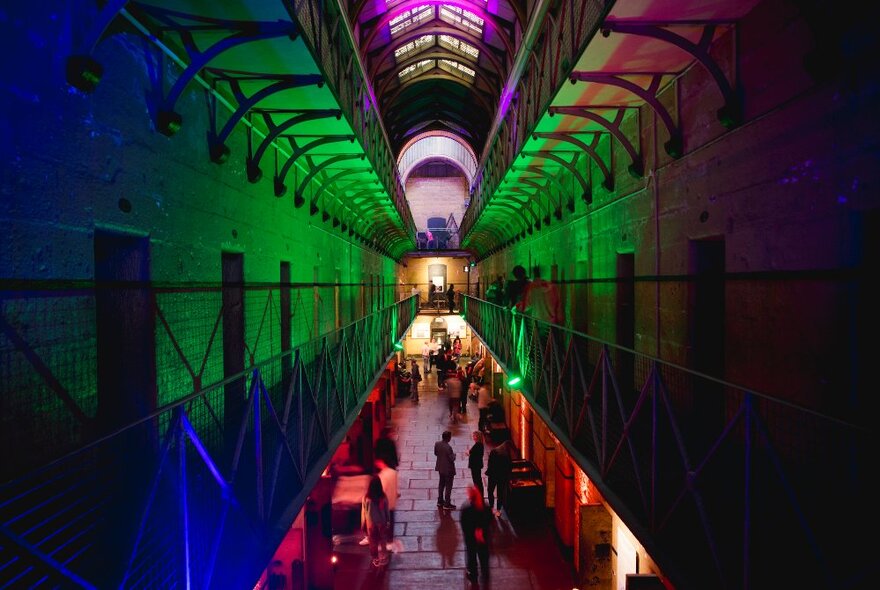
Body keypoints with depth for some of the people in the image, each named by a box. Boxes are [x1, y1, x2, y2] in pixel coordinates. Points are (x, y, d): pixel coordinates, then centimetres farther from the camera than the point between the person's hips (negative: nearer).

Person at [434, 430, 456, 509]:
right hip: (448, 469, -7)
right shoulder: (448, 447, -30)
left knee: (441, 483, 22)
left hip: (440, 467, 7)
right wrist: (454, 454, -4)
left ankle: (440, 501, 33)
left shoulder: (437, 444, -8)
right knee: (448, 486, 7)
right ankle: (447, 504, 16)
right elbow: (452, 459, -23)